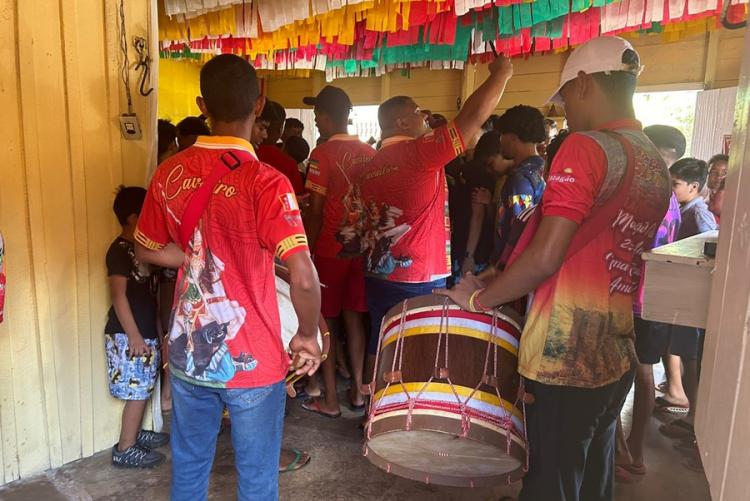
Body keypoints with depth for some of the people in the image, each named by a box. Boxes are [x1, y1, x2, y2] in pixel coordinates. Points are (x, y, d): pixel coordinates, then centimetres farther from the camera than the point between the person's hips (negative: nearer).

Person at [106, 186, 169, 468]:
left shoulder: (141, 246, 11)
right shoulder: (120, 250, -17)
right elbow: (119, 295, -20)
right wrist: (134, 336, -21)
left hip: (146, 331, 9)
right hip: (128, 335, -9)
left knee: (143, 389, 18)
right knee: (137, 392, -2)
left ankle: (135, 433, 34)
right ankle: (125, 450, 9)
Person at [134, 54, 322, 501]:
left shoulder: (170, 173, -2)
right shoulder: (265, 182, -20)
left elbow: (147, 250, 11)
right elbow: (304, 278, -28)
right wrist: (309, 336, -11)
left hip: (187, 352, 5)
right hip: (251, 360, -5)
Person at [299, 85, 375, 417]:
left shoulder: (323, 154, -12)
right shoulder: (369, 153, 4)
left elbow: (316, 211, -14)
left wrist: (306, 252, -6)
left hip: (329, 250, -5)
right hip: (360, 248, 5)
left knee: (326, 323, 6)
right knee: (354, 318, 14)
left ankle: (330, 400, 15)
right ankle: (358, 391, 24)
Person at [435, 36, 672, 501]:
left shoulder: (585, 148, -16)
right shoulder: (658, 168, 10)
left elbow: (545, 257, -21)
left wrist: (478, 298, -7)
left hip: (563, 358, -8)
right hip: (616, 358, 8)